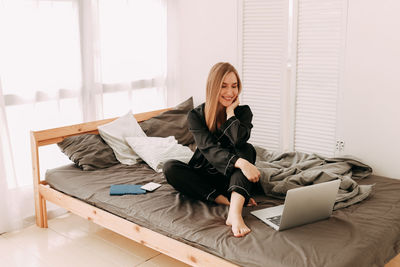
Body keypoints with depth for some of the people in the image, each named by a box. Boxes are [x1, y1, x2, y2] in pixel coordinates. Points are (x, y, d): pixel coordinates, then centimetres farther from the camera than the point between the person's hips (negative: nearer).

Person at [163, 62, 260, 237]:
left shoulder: (243, 112, -1)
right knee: (170, 167, -26)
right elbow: (209, 148, -23)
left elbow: (240, 140, -23)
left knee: (247, 150, -28)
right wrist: (240, 162, -39)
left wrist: (230, 111, -13)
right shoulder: (196, 115, -7)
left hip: (231, 177, 0)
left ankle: (235, 212, -50)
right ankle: (229, 201, -33)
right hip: (203, 177, 0)